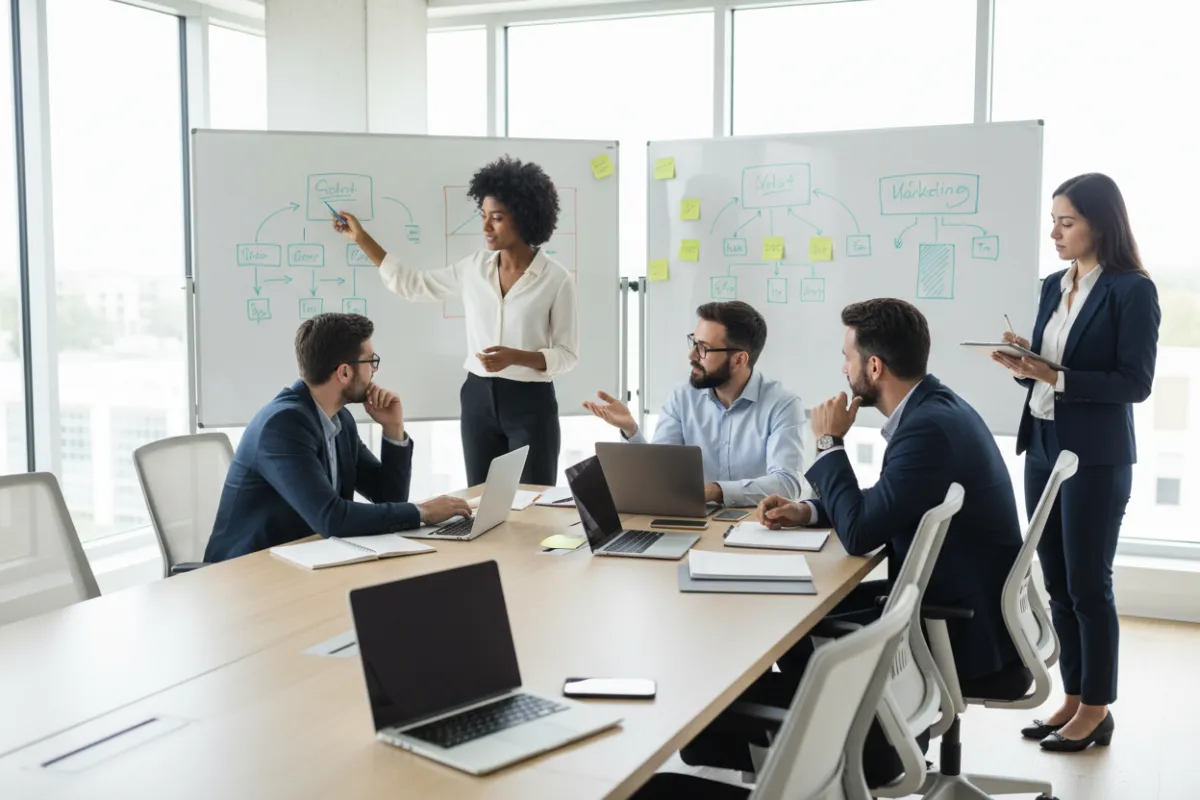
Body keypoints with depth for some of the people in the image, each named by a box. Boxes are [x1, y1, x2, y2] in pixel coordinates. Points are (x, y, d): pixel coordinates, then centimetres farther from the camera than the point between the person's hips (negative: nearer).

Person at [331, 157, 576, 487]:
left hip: (530, 403, -4)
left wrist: (515, 357, -22)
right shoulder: (474, 268, 5)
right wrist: (362, 238, 12)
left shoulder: (556, 279, -8)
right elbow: (410, 284, 14)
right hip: (479, 399, 4)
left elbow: (567, 354, -6)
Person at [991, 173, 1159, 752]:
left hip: (1095, 457, -7)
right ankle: (1072, 698, 24)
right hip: (1042, 447, 7)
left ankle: (1097, 709, 16)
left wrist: (1057, 378, -23)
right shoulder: (1053, 286, 11)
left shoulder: (1132, 290, -10)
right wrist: (1024, 365, -7)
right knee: (1056, 584, 12)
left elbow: (1134, 383, -15)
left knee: (1088, 585, 2)